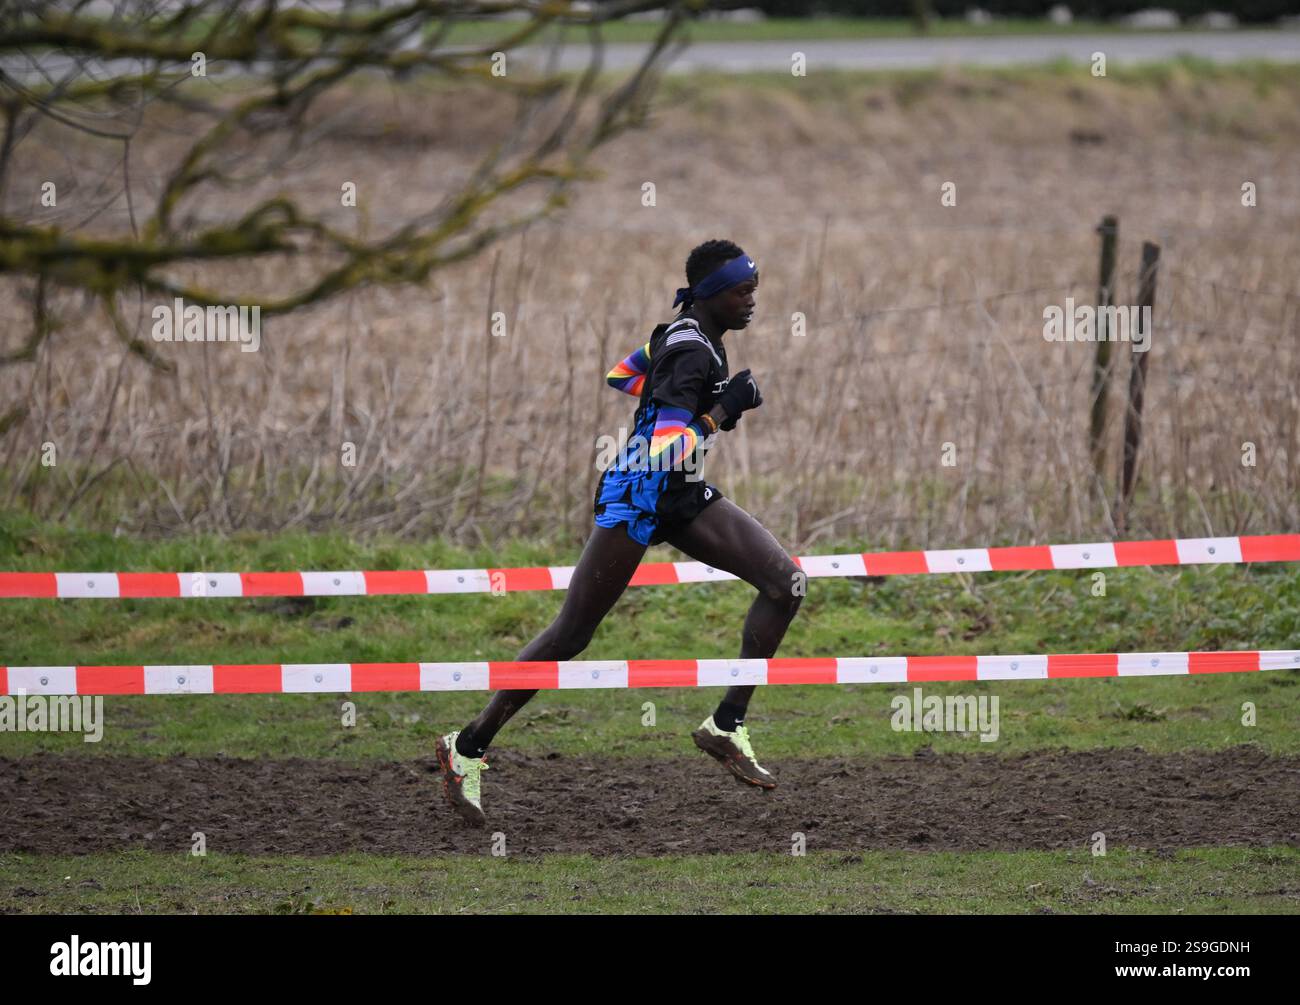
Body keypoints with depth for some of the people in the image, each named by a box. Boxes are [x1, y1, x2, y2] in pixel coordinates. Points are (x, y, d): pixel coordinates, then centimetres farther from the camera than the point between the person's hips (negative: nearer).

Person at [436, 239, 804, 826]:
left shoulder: (687, 330, 7)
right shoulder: (691, 351, -23)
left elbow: (620, 375, 22)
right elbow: (665, 452, -30)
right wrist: (722, 411, -23)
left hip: (682, 496, 9)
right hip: (637, 497, -9)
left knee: (786, 581, -5)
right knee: (572, 634, -3)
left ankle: (727, 724, -1)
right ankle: (468, 746, 9)